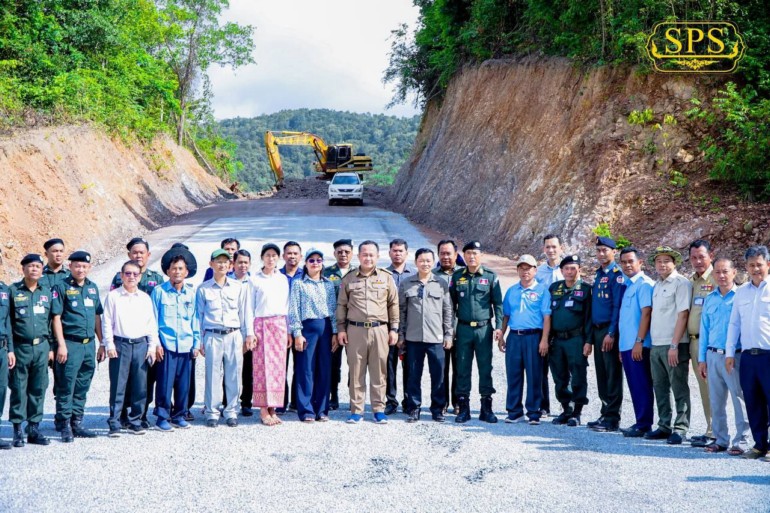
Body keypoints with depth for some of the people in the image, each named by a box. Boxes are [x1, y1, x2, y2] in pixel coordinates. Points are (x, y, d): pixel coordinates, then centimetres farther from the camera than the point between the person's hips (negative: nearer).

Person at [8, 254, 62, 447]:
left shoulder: (48, 292, 8)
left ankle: (34, 428, 16)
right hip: (20, 347, -3)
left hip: (41, 346, 3)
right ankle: (17, 430, 10)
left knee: (38, 389, 7)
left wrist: (52, 347, 8)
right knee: (18, 389, 2)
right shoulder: (13, 291, 0)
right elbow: (6, 321, 0)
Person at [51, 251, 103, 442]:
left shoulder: (93, 287, 13)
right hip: (70, 343, -5)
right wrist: (61, 344, -12)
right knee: (66, 387, -4)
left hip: (89, 344, 6)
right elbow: (56, 317, -6)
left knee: (82, 388, 10)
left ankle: (76, 424, 18)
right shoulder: (62, 287, -3)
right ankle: (64, 426, 3)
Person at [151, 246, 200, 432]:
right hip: (166, 344, -3)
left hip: (186, 345, 3)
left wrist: (196, 343, 11)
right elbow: (153, 319, 2)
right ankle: (162, 417, 7)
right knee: (165, 383, -4)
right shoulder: (159, 291, 1)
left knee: (184, 383, 6)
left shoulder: (191, 293, 10)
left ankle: (179, 415, 19)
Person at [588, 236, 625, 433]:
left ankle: (612, 419, 2)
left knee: (613, 375, -3)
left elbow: (618, 306, -15)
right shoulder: (598, 274, 16)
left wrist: (611, 333, -20)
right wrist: (592, 334, 16)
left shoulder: (617, 275, -9)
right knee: (601, 375, 13)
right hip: (597, 329, 8)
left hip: (610, 330, -8)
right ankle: (605, 414, 21)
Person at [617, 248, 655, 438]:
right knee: (635, 386, 11)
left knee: (641, 386, -4)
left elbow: (646, 313, -16)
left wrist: (639, 341, -21)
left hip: (638, 345, -9)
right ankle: (640, 423, 16)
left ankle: (644, 425, 0)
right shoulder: (628, 285, 18)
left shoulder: (644, 283, -9)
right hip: (626, 345, 9)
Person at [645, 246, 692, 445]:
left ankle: (680, 429, 5)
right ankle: (664, 426, 21)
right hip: (656, 345, 8)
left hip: (674, 346, -8)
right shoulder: (657, 285, 16)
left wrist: (674, 345, -18)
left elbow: (682, 315, -13)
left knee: (679, 389, -1)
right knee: (660, 388, 12)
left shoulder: (681, 283, -7)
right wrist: (651, 342, 12)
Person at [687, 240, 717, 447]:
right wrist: (688, 340, 16)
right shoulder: (691, 280, 15)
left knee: (711, 387, -6)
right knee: (704, 387, 12)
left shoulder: (717, 280, -8)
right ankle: (711, 429, 19)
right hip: (694, 340, 7)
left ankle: (713, 432, -1)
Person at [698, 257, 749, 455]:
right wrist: (702, 359, 11)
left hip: (734, 356, -5)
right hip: (713, 356, 5)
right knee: (716, 401, 9)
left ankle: (741, 441, 6)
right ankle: (720, 439, 19)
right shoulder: (709, 299, 11)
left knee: (739, 400, -2)